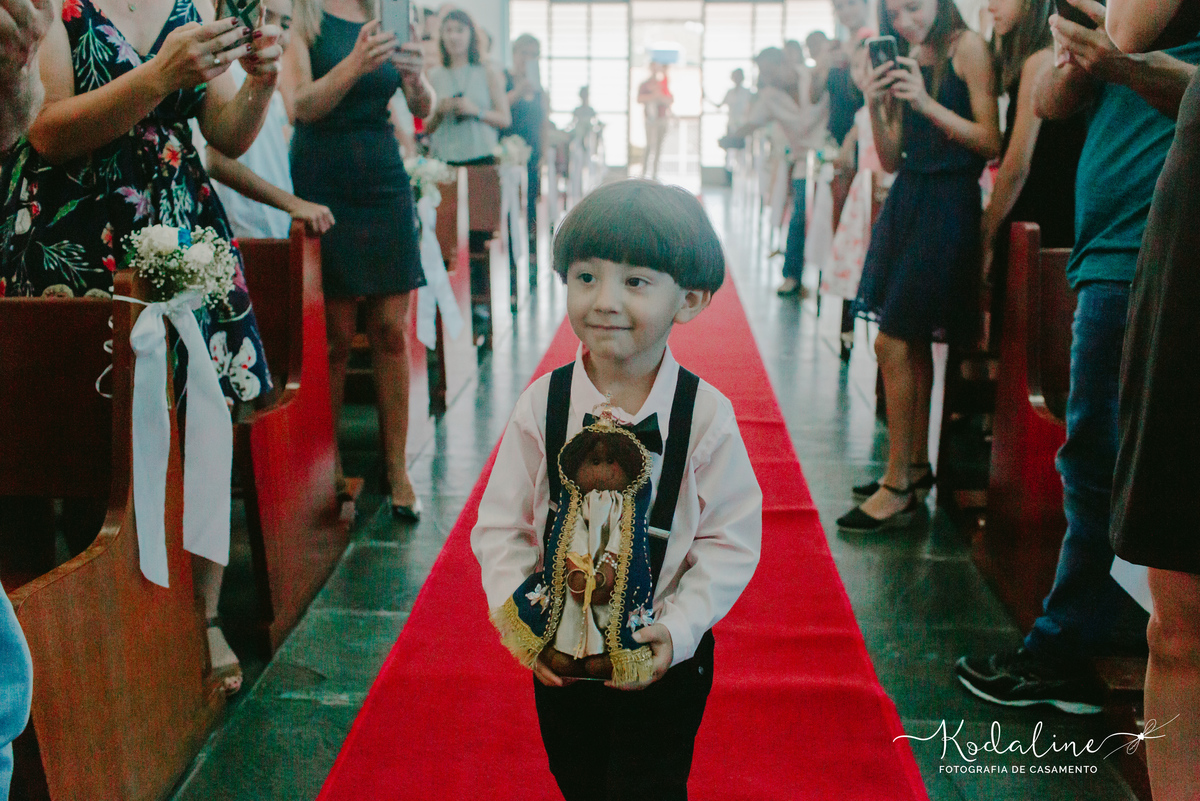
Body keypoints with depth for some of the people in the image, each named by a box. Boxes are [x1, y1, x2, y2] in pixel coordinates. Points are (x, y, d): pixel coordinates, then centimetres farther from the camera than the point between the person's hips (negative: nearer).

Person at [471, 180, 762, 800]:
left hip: (664, 656, -2)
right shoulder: (543, 405, -12)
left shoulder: (705, 415, -16)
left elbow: (733, 540, -11)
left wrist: (679, 628, -20)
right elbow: (500, 527, -6)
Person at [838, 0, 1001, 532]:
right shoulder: (903, 62, 14)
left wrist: (926, 102, -17)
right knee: (913, 341, 9)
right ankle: (916, 464, 19)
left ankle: (899, 487, -6)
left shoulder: (966, 48, -5)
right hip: (907, 198, 7)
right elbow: (891, 160, 11)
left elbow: (991, 143, -11)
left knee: (893, 342, -11)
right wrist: (875, 106, -5)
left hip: (949, 203, -7)